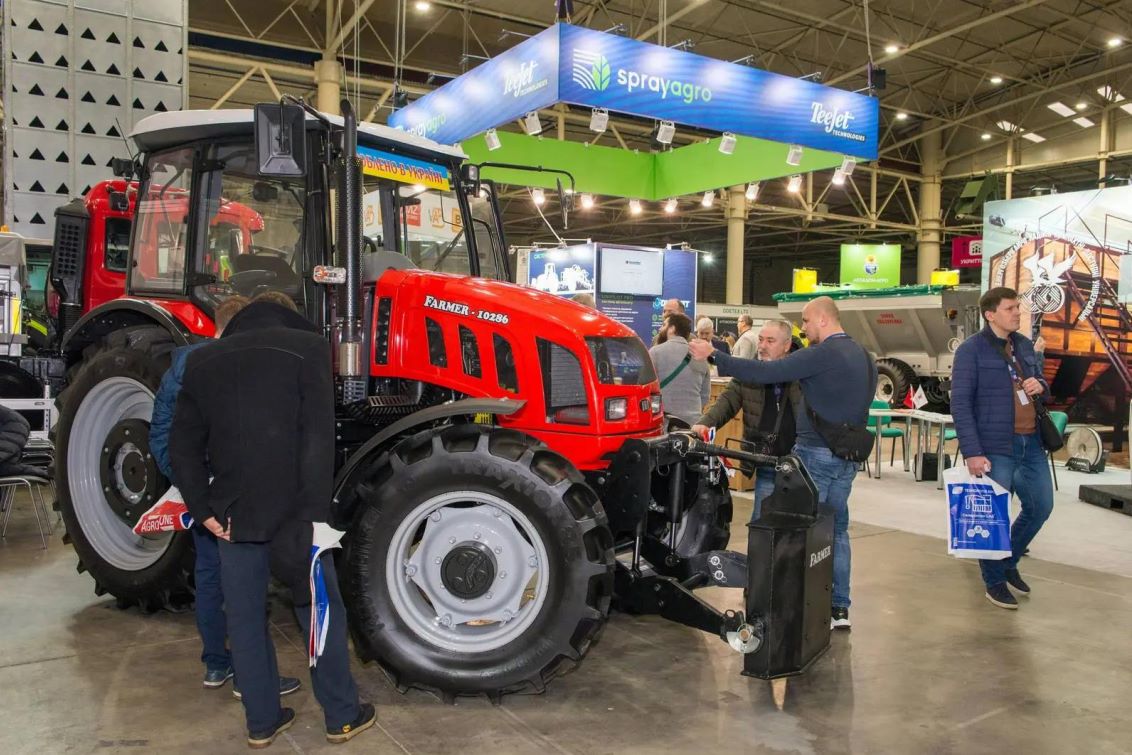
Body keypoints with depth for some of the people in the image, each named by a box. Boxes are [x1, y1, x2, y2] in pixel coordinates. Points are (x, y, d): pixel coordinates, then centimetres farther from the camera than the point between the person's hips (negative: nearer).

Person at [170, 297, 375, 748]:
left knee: (245, 618, 15)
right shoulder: (307, 346, -3)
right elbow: (317, 439, -13)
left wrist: (205, 510, 5)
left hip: (232, 514, 4)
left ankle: (261, 721, 26)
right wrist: (312, 514, -14)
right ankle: (341, 715, 22)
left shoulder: (202, 362, 10)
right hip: (292, 511, -3)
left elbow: (183, 447, 6)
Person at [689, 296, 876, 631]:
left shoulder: (823, 354, -16)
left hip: (816, 454, -8)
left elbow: (766, 372, -23)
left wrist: (714, 356, -19)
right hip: (848, 458, 8)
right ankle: (839, 607, 19)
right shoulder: (864, 356, 12)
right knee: (837, 530, 14)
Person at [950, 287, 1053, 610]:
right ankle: (994, 581, 21)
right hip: (995, 448, -7)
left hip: (1032, 443, 7)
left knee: (1041, 507, 15)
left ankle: (1009, 562, 37)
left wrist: (1040, 386, -2)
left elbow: (1039, 382, 24)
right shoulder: (971, 350, -10)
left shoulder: (1025, 345, 11)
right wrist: (972, 452, -19)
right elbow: (960, 404, -13)